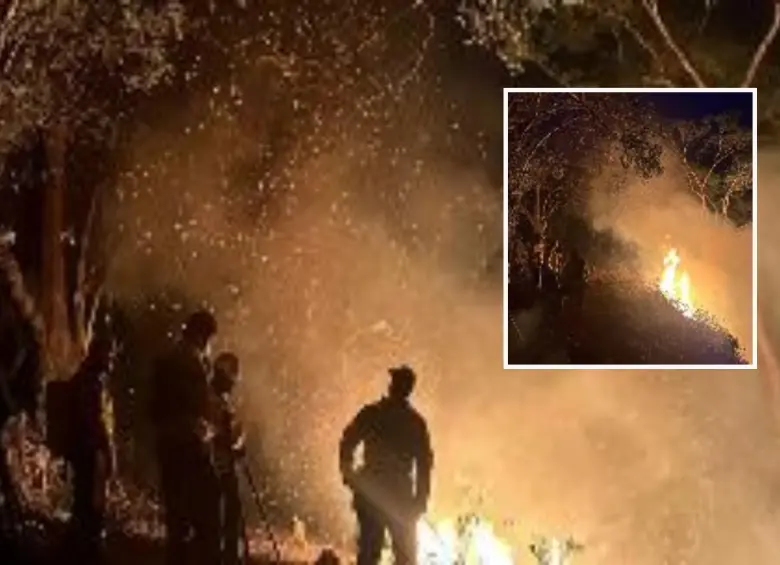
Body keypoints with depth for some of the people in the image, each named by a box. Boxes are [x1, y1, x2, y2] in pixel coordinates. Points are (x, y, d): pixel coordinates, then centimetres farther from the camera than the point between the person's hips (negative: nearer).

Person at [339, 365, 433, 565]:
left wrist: (348, 474, 9)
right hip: (401, 495, 0)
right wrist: (421, 497, 1)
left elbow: (347, 443, -4)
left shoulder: (370, 413, -2)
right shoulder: (416, 421, -2)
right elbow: (424, 461, -3)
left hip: (370, 492, 0)